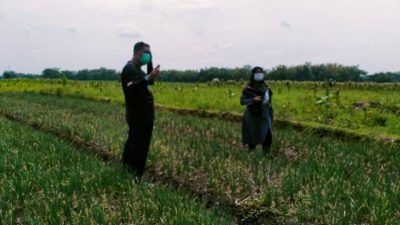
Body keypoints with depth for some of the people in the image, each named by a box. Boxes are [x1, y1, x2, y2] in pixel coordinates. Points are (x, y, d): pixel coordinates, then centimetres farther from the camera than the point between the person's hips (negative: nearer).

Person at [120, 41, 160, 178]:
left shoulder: (137, 69, 16)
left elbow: (150, 82, 25)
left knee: (132, 144, 18)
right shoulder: (130, 68, -16)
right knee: (139, 149, -9)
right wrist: (148, 77, -37)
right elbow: (131, 89, -31)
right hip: (139, 118, -11)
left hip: (143, 117, 11)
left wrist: (150, 63, 13)